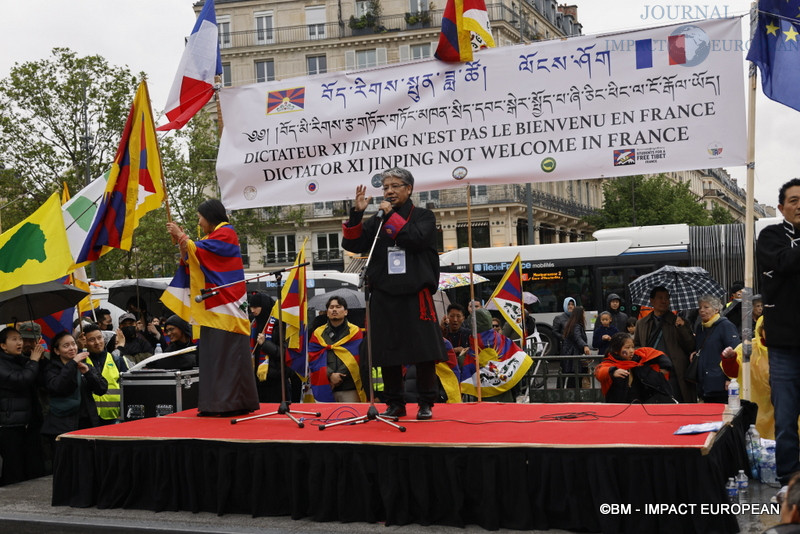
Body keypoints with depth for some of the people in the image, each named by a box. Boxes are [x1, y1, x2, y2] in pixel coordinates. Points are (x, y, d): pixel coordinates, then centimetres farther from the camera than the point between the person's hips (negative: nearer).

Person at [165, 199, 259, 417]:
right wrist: (181, 244, 7)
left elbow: (198, 250, -16)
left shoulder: (226, 232, -5)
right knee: (213, 353, 6)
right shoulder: (213, 237, 21)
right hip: (214, 307, 9)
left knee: (228, 353, -9)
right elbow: (193, 265, 18)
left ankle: (233, 403, -7)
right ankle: (216, 404, 8)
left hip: (226, 307, -9)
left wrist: (181, 236, -2)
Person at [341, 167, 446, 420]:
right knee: (387, 352, 5)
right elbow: (352, 243, 3)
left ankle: (426, 403, 8)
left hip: (416, 294, -3)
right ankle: (395, 403, 16)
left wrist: (392, 215, -9)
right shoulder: (376, 220, 14)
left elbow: (417, 239, -14)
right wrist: (356, 213, -7)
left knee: (424, 350, -3)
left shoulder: (423, 216, 7)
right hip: (384, 295, 3)